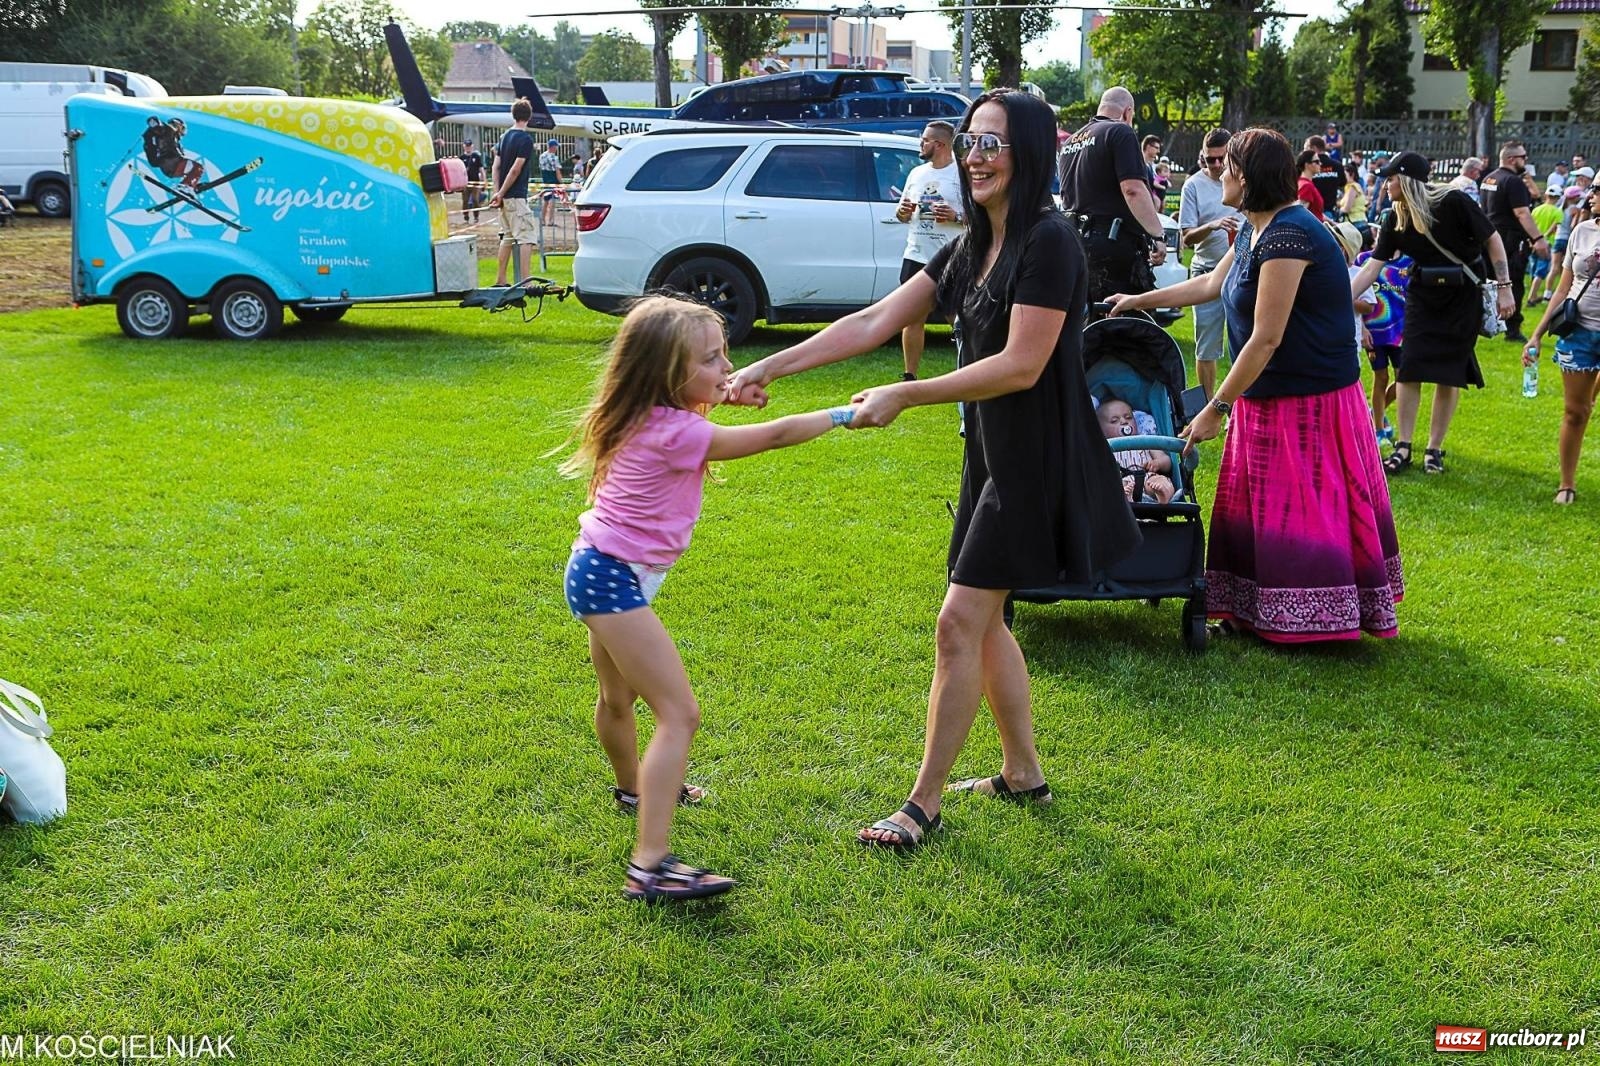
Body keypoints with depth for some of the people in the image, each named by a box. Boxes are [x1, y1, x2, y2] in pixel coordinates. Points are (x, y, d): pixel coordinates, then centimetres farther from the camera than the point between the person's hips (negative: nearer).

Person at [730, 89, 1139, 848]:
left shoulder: (1049, 243, -17)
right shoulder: (971, 249, 10)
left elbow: (1021, 364, -22)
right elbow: (874, 321, 7)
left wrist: (904, 396, -21)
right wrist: (770, 367, 0)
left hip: (1036, 464, -9)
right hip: (994, 457, 9)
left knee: (960, 625, -6)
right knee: (983, 621, 15)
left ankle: (924, 804, 5)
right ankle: (1023, 774, 30)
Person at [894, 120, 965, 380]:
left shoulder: (963, 174, -6)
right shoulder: (916, 173, 13)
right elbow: (903, 214, 21)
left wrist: (955, 217, -22)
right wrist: (903, 211, -2)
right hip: (916, 256, 6)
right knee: (913, 317, 7)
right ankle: (910, 376, 14)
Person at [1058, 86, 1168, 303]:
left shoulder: (1070, 142, 19)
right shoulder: (1121, 133, -6)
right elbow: (1133, 189, -19)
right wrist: (1158, 235, -20)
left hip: (1074, 243, 8)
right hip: (1115, 242, -8)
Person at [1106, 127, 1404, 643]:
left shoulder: (1287, 236, -22)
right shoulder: (1254, 230, 9)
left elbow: (1266, 339, -23)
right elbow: (1212, 284, 26)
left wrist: (1216, 408, -18)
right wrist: (1138, 301, 32)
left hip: (1306, 399, -10)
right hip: (1268, 396, 10)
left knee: (1301, 512, -1)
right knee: (1256, 504, 14)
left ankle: (1310, 620, 9)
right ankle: (1254, 608, 24)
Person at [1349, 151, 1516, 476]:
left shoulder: (1452, 202, -18)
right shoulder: (1396, 220, -5)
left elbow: (1492, 240, -10)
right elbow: (1372, 267, -4)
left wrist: (1504, 287, -12)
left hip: (1462, 298, -3)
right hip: (1423, 298, 4)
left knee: (1449, 374, 1)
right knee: (1408, 370, -5)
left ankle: (1434, 449, 11)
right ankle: (1403, 448, 2)